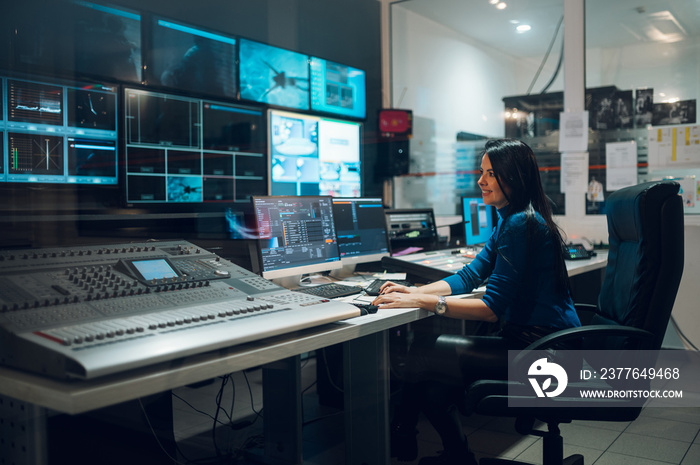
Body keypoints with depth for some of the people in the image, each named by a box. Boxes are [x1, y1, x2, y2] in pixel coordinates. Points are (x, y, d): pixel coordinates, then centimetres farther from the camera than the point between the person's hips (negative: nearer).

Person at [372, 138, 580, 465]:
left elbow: (492, 309, -22)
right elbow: (470, 275, 12)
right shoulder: (511, 221, 14)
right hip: (533, 342, 9)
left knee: (423, 352, -11)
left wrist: (422, 302, -21)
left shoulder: (521, 224, -19)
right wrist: (415, 291, -1)